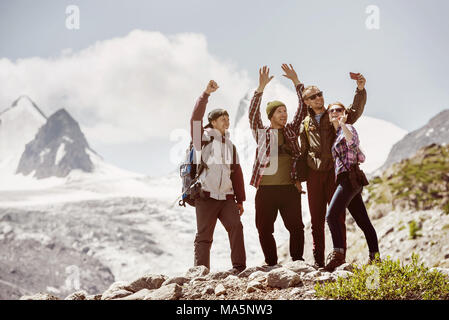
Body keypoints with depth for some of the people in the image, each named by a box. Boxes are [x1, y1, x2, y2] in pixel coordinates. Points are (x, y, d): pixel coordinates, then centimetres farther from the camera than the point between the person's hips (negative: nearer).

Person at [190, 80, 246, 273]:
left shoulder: (230, 145, 20)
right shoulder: (203, 138, 5)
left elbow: (237, 173, 20)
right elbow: (195, 119, -14)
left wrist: (240, 200, 15)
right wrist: (206, 94, -20)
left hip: (227, 197, 4)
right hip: (206, 196, -4)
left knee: (236, 227, -14)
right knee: (203, 236, -2)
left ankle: (239, 266, -13)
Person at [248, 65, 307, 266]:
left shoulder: (291, 130, 15)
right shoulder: (261, 132, 10)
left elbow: (303, 108, 11)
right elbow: (253, 112, -3)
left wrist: (296, 81, 4)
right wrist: (261, 87, -12)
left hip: (289, 187, 1)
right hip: (265, 189, -1)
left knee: (296, 226, -2)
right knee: (264, 229, 2)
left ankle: (297, 261, 8)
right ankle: (271, 265, 12)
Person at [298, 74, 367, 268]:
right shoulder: (305, 125, 14)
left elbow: (354, 112, -11)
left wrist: (360, 90, -27)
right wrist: (300, 178, 9)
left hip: (334, 172, -2)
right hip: (314, 174, 2)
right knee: (317, 218, 5)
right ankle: (318, 261, 12)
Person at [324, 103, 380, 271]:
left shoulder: (348, 128, -1)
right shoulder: (337, 133, 23)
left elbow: (352, 142, -23)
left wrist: (342, 124, -23)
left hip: (349, 177, -9)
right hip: (344, 180, 9)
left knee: (332, 215, -20)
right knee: (363, 221, 7)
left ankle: (338, 253, -25)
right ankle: (375, 257, 8)